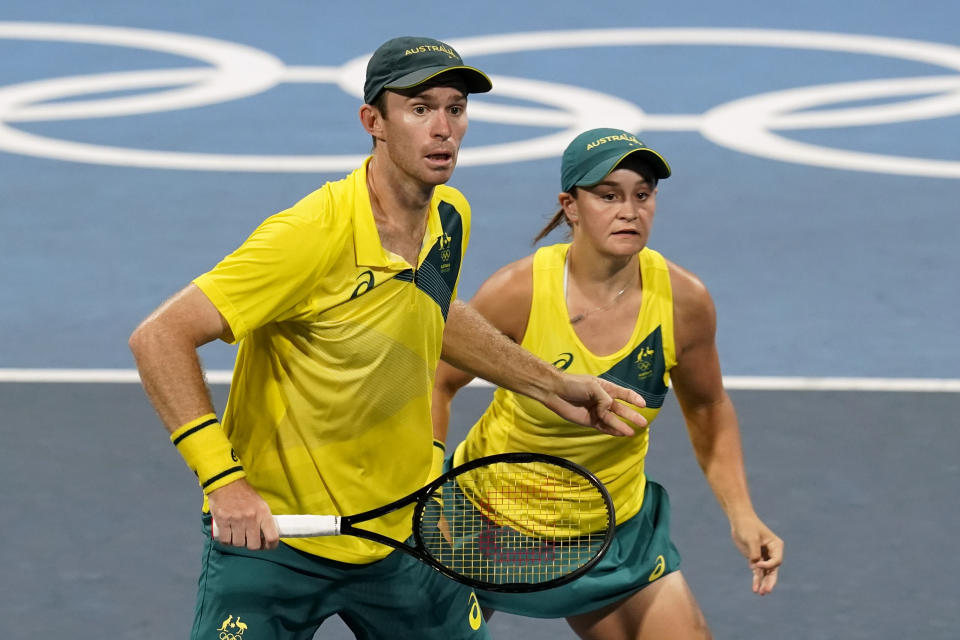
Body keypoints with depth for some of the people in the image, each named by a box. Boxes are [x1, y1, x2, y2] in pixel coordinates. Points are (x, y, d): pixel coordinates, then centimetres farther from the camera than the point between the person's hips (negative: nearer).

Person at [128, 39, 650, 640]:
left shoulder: (452, 218, -1)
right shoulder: (314, 235, -25)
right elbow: (160, 338, -27)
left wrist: (552, 386, 23)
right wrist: (224, 480, -32)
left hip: (403, 532, 7)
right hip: (272, 535, -6)